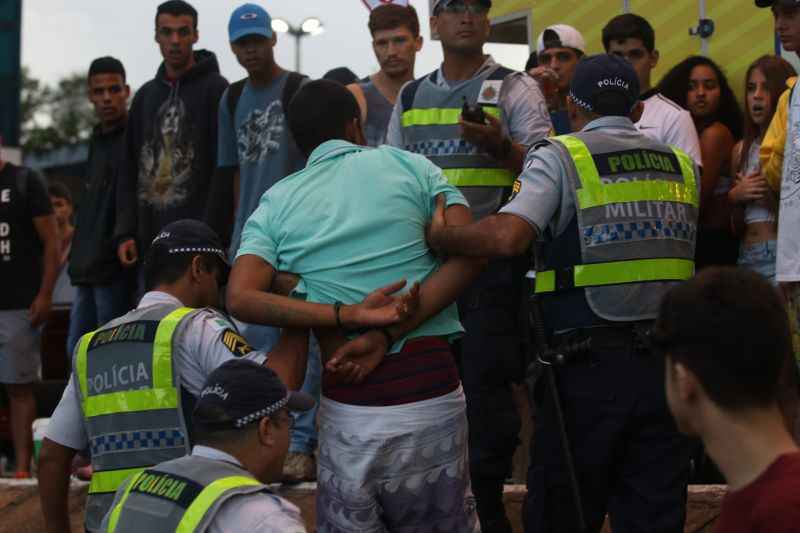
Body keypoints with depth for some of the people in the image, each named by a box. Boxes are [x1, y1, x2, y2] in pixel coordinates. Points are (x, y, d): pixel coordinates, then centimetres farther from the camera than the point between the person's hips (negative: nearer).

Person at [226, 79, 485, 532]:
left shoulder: (277, 203, 10)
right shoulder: (410, 166, 8)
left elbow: (242, 298, -6)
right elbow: (469, 255, -5)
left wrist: (349, 316, -10)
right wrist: (387, 334, -11)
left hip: (349, 407, 0)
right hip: (431, 387, 0)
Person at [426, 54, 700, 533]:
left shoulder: (560, 157, -3)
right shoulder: (682, 167, 12)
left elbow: (507, 237, -18)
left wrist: (438, 236, -3)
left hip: (587, 365, -4)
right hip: (664, 364, 4)